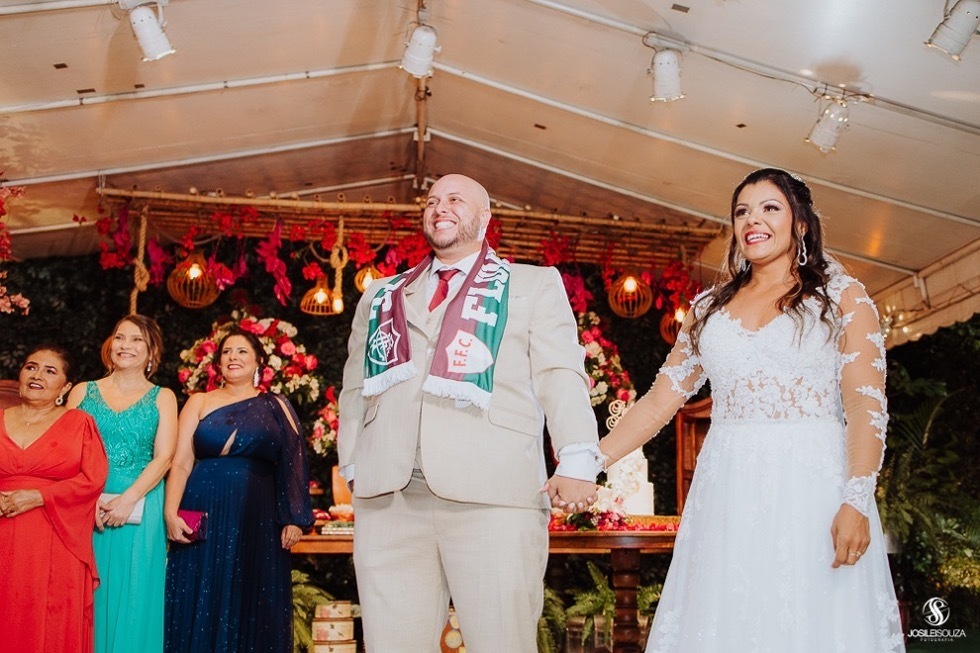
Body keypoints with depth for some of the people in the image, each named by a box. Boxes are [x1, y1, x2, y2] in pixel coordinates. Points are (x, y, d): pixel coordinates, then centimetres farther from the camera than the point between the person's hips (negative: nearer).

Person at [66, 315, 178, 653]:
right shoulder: (82, 392, 10)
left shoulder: (162, 398, 7)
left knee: (132, 597, 1)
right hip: (83, 507, 1)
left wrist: (127, 500, -15)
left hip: (139, 508, -1)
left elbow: (163, 457, -2)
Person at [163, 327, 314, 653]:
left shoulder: (276, 407, 9)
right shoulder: (199, 402, 9)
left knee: (253, 610, 4)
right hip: (205, 517, 0)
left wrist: (294, 518, -7)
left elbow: (293, 465, 3)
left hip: (259, 521, 0)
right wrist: (171, 513, -11)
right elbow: (181, 463, 2)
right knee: (202, 605, 4)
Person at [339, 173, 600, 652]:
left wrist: (575, 461, -10)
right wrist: (352, 466, 9)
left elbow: (560, 374, 4)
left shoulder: (534, 284, 17)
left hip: (493, 493, -3)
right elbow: (355, 388, 23)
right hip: (388, 497, 3)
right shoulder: (382, 296, 26)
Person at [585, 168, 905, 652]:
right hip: (727, 495, 3)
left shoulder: (841, 296, 7)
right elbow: (659, 400, 12)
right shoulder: (709, 307, 16)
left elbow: (867, 404, -4)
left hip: (813, 487, -3)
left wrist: (857, 500, -17)